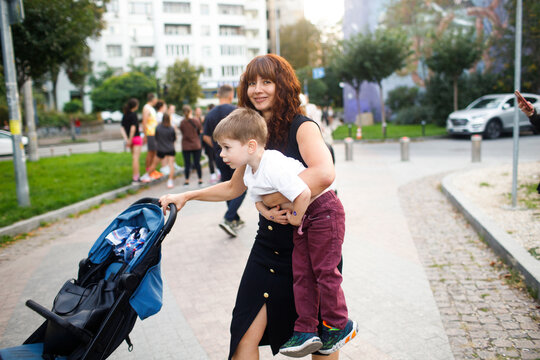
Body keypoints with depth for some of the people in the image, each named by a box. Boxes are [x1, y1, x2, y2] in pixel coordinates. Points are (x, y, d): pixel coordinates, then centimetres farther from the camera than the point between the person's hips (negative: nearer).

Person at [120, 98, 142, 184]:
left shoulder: (125, 115, 8)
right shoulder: (133, 114, -13)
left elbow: (122, 128, 3)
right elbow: (133, 127, -21)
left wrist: (126, 139, -4)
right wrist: (130, 139, -16)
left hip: (130, 139, 7)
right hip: (136, 138, -7)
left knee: (134, 158, 17)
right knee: (136, 158, -5)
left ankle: (136, 176, 24)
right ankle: (135, 178, -4)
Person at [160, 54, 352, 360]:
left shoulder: (302, 127, -12)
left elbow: (324, 174, -33)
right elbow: (234, 187, 20)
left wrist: (274, 198, -25)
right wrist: (186, 197, 15)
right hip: (269, 245, 5)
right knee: (247, 335, 0)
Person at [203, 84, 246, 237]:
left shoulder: (210, 114, 7)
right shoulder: (234, 110, -9)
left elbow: (206, 137, 7)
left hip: (219, 156, 6)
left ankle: (236, 220, 22)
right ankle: (228, 219, -12)